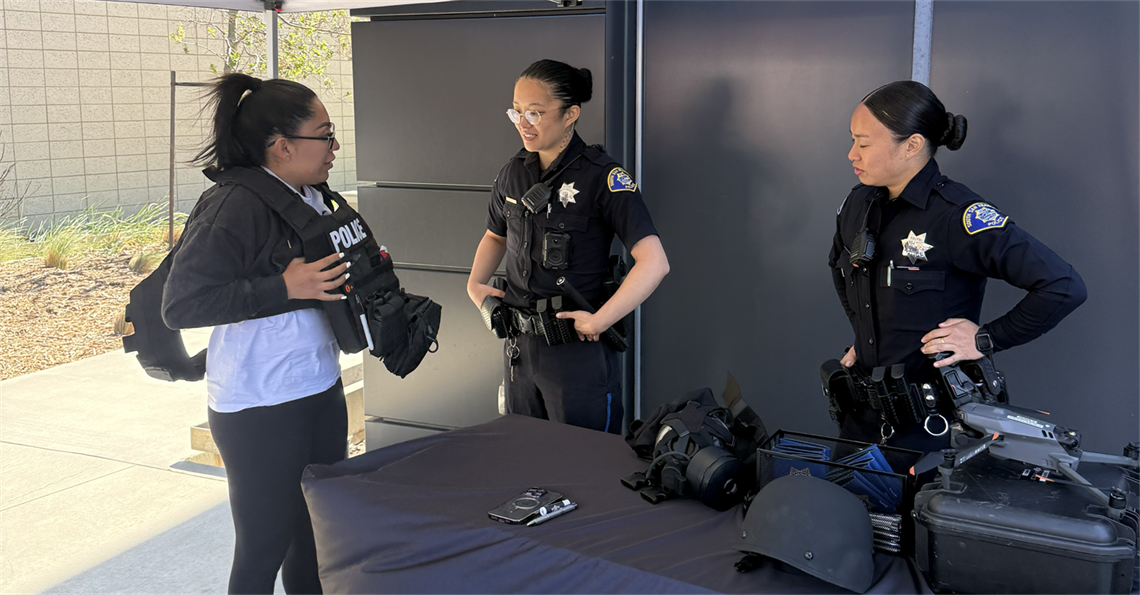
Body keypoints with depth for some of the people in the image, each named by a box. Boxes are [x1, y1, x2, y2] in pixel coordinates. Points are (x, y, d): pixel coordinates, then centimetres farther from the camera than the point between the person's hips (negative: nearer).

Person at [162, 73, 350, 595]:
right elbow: (180, 305, -21)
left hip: (321, 390, 9)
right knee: (265, 545, 4)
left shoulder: (311, 195, 8)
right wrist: (284, 288, -25)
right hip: (261, 409, -8)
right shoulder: (234, 205, -19)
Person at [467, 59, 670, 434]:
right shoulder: (513, 172, 6)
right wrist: (475, 283, 8)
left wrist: (599, 321, -23)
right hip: (519, 345, 6)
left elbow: (654, 262, -22)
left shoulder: (601, 176, -15)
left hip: (580, 349, -6)